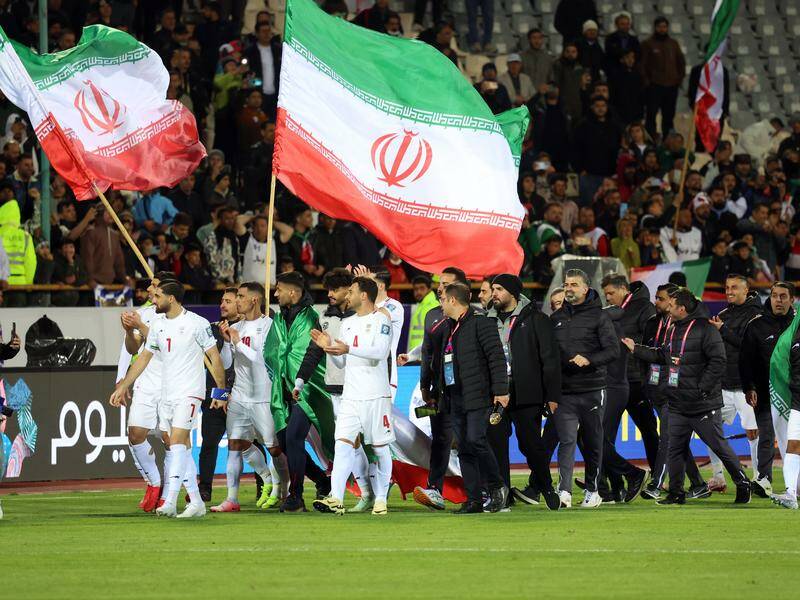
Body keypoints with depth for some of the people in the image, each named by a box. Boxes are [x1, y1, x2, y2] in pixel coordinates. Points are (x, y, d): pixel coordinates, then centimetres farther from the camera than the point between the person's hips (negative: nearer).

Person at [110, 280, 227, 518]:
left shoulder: (197, 323, -8)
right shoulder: (158, 325, 11)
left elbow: (215, 357, -4)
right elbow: (144, 358, 20)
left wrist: (221, 391, -5)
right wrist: (123, 387, 20)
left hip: (189, 392, -7)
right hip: (166, 394, 7)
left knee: (177, 442, -18)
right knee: (182, 448, 6)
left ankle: (170, 502, -25)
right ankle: (196, 502, 10)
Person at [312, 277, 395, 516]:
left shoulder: (380, 318, -2)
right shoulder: (347, 323, 18)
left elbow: (381, 351, -17)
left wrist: (348, 349, -25)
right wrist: (329, 347, 2)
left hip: (376, 396, -5)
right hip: (351, 396, 5)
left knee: (380, 447, 2)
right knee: (343, 444, -10)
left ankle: (381, 499, 11)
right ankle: (336, 499, -21)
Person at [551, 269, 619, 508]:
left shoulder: (598, 316, 0)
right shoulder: (556, 318, 12)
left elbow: (613, 350, -7)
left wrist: (589, 360, -23)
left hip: (592, 390, -2)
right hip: (564, 391, 2)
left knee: (593, 442, 8)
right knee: (567, 441, -11)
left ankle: (592, 491, 20)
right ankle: (564, 491, -20)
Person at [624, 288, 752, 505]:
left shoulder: (705, 329, -13)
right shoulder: (673, 330, 13)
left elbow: (718, 362, -17)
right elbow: (661, 356, 23)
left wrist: (702, 389, -18)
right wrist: (636, 349, 18)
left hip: (704, 405, -8)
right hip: (678, 405, 8)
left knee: (719, 445, -1)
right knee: (675, 450, 6)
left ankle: (743, 484, 11)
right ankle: (676, 493, 13)